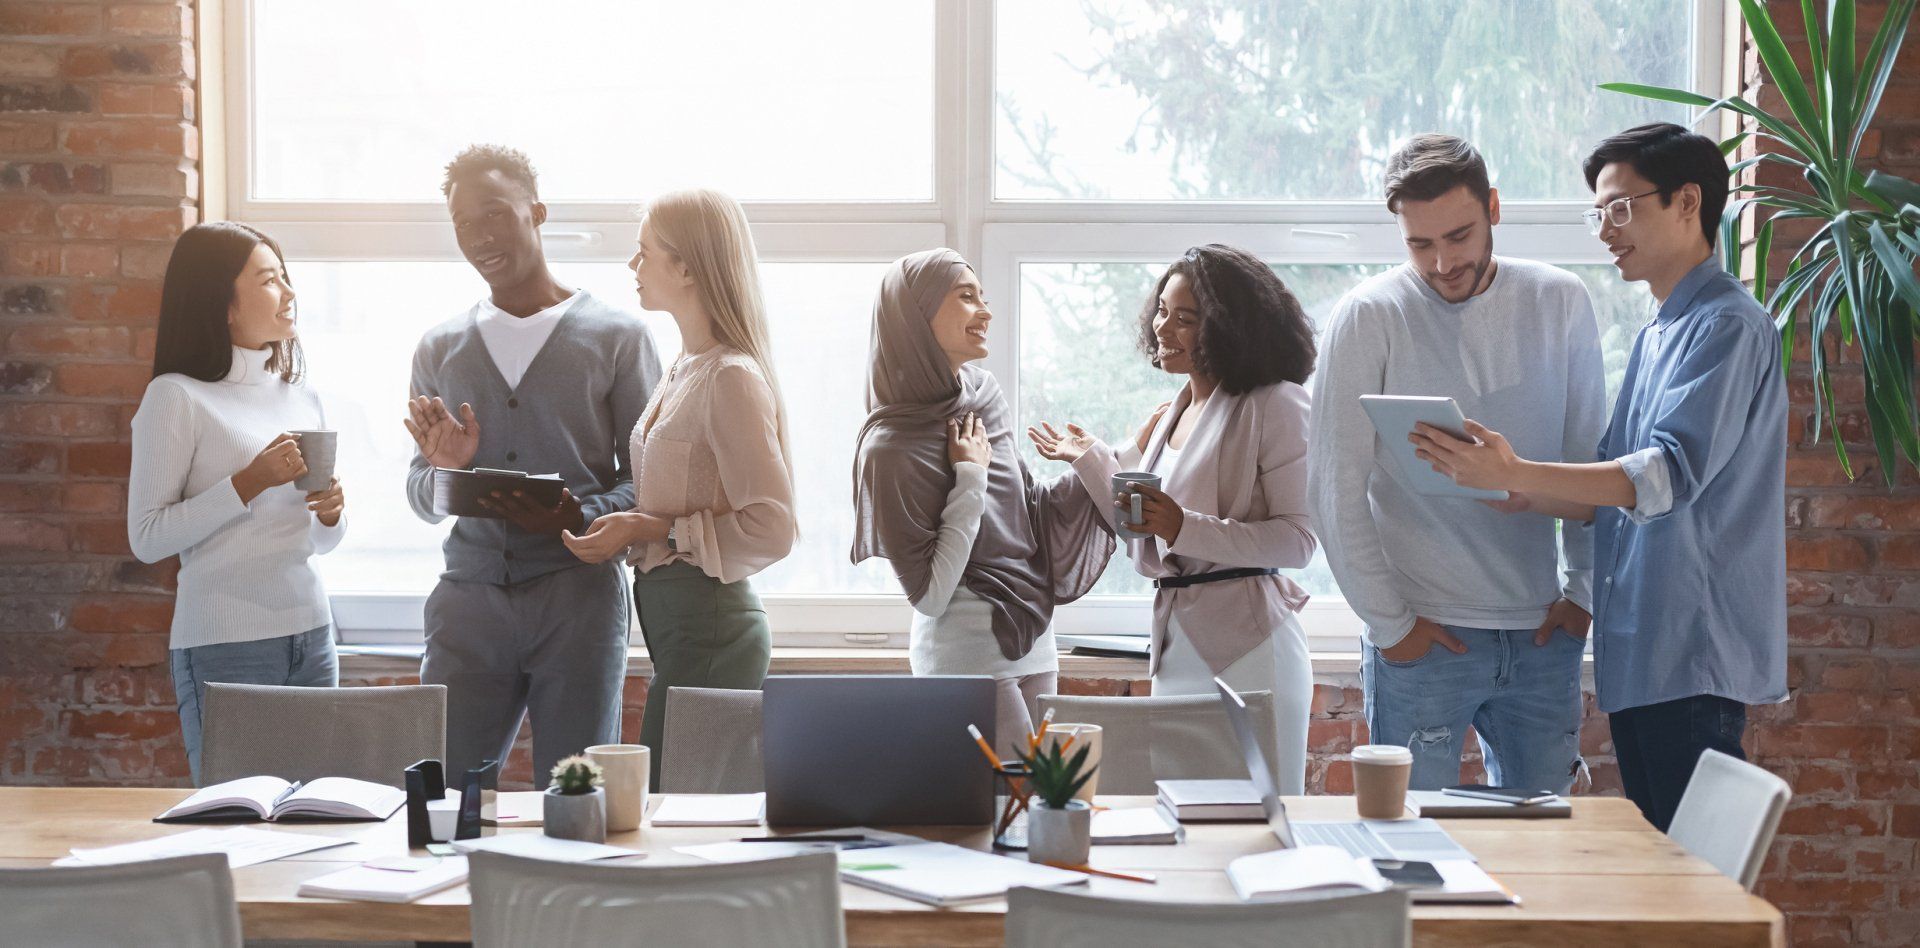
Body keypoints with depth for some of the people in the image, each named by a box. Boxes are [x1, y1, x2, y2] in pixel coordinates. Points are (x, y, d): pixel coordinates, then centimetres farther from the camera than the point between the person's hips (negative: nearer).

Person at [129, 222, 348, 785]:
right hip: (224, 647, -6)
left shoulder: (302, 398, 12)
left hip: (312, 635, 6)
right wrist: (249, 483, -17)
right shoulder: (177, 396, -7)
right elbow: (147, 537, -13)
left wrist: (332, 513, -1)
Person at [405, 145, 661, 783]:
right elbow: (421, 500, 17)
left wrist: (580, 517, -19)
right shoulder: (439, 350, 14)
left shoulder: (617, 339, 3)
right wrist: (445, 470, -6)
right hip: (469, 596, 3)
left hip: (579, 594, -3)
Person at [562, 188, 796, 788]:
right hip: (673, 619, 9)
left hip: (707, 623, -9)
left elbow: (771, 529, -18)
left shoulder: (732, 378, -14)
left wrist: (652, 531, -16)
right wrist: (621, 527, 7)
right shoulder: (684, 371, 16)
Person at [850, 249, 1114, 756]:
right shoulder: (891, 447, -15)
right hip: (969, 654, -7)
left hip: (1032, 644, 7)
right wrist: (970, 479, -16)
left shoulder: (984, 395, 6)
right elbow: (928, 595, -16)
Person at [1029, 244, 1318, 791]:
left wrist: (1185, 528, -22)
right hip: (1176, 644, 8)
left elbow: (1300, 539, -14)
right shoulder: (1169, 419, 17)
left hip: (1248, 647, -8)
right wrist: (1090, 460, 18)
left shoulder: (1273, 406, -7)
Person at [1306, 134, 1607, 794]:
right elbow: (1336, 488, -5)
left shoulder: (1560, 303, 4)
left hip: (1541, 634, 3)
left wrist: (1583, 589, 6)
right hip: (1423, 638, -3)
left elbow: (1589, 461, 12)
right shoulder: (1369, 317, -6)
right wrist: (1390, 621, -6)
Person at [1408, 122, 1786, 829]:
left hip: (1695, 654, -10)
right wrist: (1516, 498, 4)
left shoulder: (1727, 327, -11)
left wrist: (1517, 473, -32)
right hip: (1634, 653, 10)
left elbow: (1670, 473, -24)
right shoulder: (1655, 338, 21)